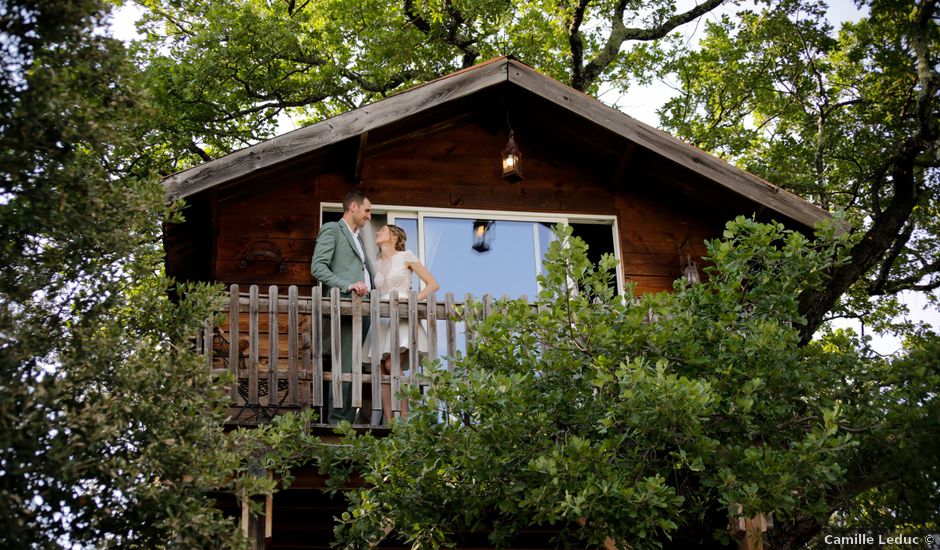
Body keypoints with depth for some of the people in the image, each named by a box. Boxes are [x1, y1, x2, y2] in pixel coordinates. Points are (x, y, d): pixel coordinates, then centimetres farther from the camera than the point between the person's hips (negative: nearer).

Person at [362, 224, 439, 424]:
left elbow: (433, 284, 3)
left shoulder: (405, 257, 6)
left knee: (391, 365, -23)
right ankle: (389, 423, -7)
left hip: (401, 317, -5)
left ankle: (404, 415, -14)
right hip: (382, 321, 5)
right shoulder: (377, 264, 21)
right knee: (381, 372, -6)